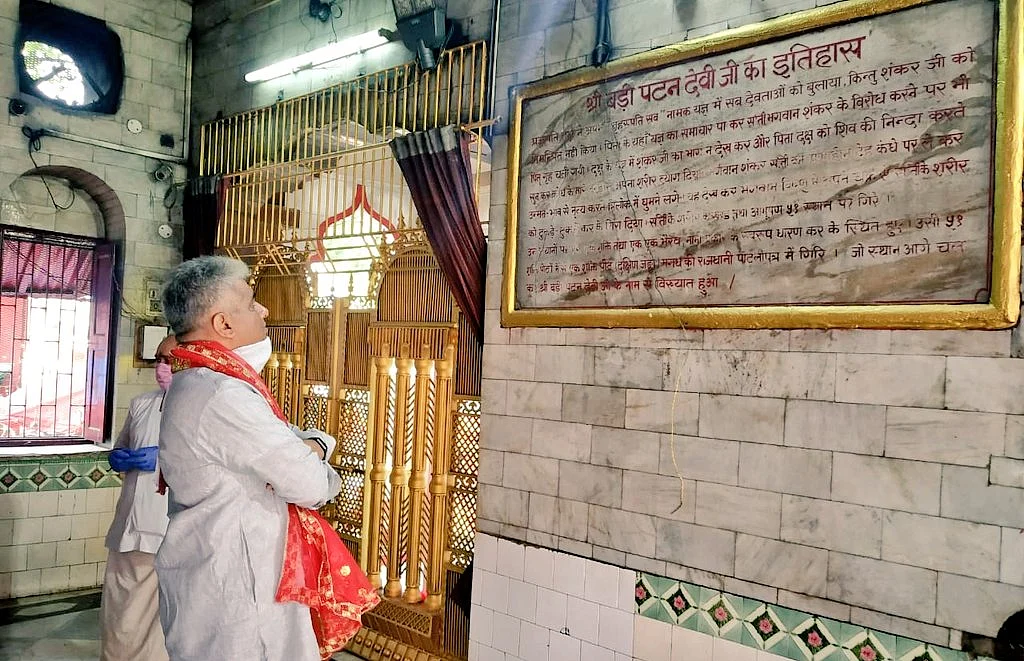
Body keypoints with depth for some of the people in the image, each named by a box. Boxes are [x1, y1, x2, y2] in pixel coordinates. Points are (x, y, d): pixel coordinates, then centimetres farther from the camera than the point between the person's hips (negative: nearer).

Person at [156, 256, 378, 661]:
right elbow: (310, 484, -23)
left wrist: (313, 446, -7)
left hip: (216, 575, 10)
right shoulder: (221, 395, -25)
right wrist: (317, 468, -1)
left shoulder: (196, 385, 9)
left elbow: (280, 442, 14)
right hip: (233, 586, -10)